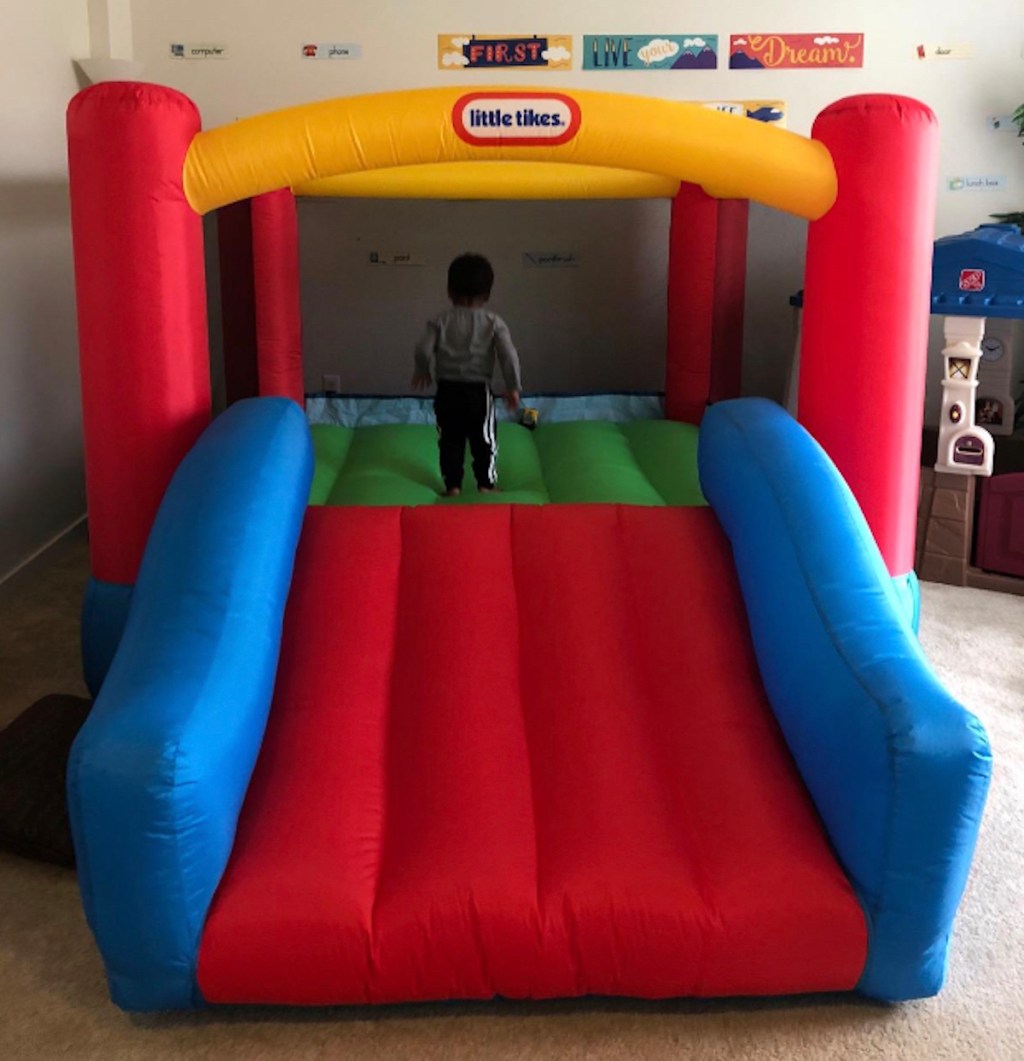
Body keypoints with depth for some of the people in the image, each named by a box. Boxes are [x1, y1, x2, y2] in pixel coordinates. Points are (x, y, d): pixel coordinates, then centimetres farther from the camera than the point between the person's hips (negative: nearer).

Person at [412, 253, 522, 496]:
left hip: (447, 390, 1)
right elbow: (508, 355, -12)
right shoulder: (493, 322, -4)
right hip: (478, 391, -1)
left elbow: (423, 349, -8)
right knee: (484, 439, 11)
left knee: (450, 440, 12)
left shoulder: (440, 321, -2)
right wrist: (513, 387, -3)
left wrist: (423, 372, 11)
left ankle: (452, 485, 14)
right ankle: (486, 484, 14)